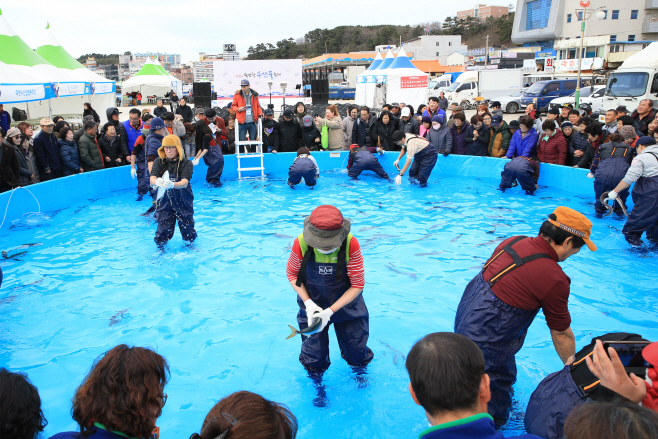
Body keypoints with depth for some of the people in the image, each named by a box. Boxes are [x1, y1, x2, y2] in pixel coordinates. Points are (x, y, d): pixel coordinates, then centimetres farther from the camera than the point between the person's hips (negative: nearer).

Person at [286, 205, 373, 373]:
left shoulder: (351, 244, -27)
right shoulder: (301, 243, -24)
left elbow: (357, 285, -17)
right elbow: (292, 274, -6)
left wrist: (331, 311, -25)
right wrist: (308, 303, -19)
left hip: (346, 303, 0)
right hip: (312, 306, 0)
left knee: (358, 355, 15)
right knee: (314, 360, 11)